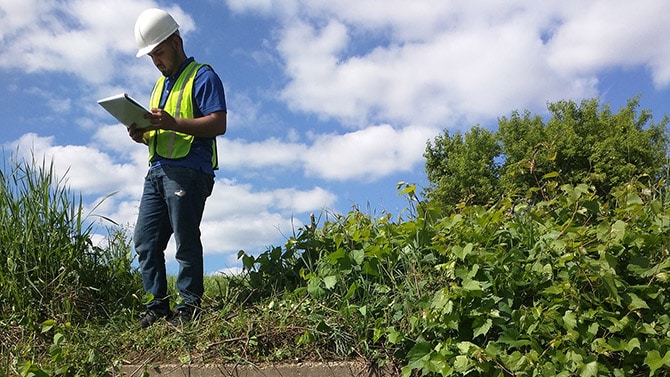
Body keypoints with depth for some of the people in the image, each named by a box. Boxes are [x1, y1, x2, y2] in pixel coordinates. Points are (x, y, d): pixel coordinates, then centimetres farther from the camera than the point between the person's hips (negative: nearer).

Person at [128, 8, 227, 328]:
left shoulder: (202, 76, 1)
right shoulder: (161, 84, 27)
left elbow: (218, 124, -12)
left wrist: (173, 123, -21)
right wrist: (142, 135, 7)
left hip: (187, 170, -8)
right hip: (157, 170, 9)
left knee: (186, 241, -6)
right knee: (145, 241, 4)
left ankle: (189, 305, 2)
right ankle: (158, 305, 11)